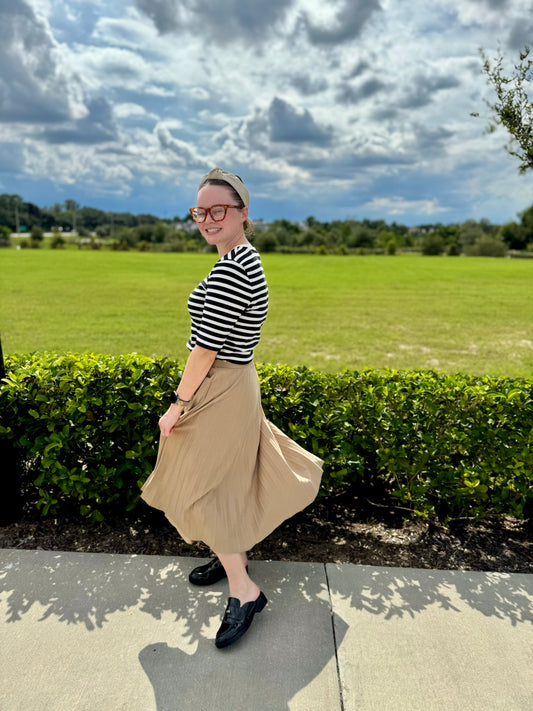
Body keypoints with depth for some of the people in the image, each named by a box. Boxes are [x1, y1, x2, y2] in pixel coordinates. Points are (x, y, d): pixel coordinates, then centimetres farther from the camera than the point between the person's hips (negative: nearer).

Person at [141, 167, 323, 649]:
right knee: (226, 473, 21)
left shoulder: (230, 269, -23)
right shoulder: (248, 260, 10)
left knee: (202, 485, 1)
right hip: (234, 380, 10)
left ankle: (245, 592, 14)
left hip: (219, 388, -10)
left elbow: (206, 345, -23)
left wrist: (179, 404, -13)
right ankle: (233, 554, 41)